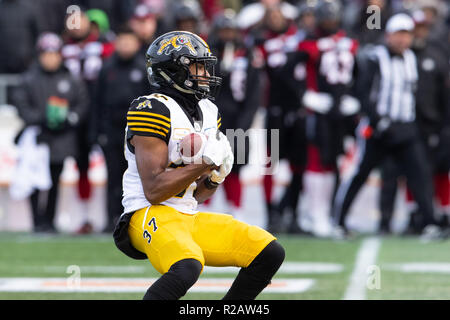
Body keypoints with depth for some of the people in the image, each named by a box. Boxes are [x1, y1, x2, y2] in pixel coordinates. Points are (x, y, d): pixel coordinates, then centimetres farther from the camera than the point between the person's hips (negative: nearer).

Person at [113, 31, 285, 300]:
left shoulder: (208, 113, 14)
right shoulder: (154, 111, -13)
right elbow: (154, 191, -19)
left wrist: (215, 177, -2)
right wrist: (205, 162, -20)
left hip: (190, 217, 9)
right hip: (151, 215, -9)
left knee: (270, 253, 1)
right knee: (186, 269, -37)